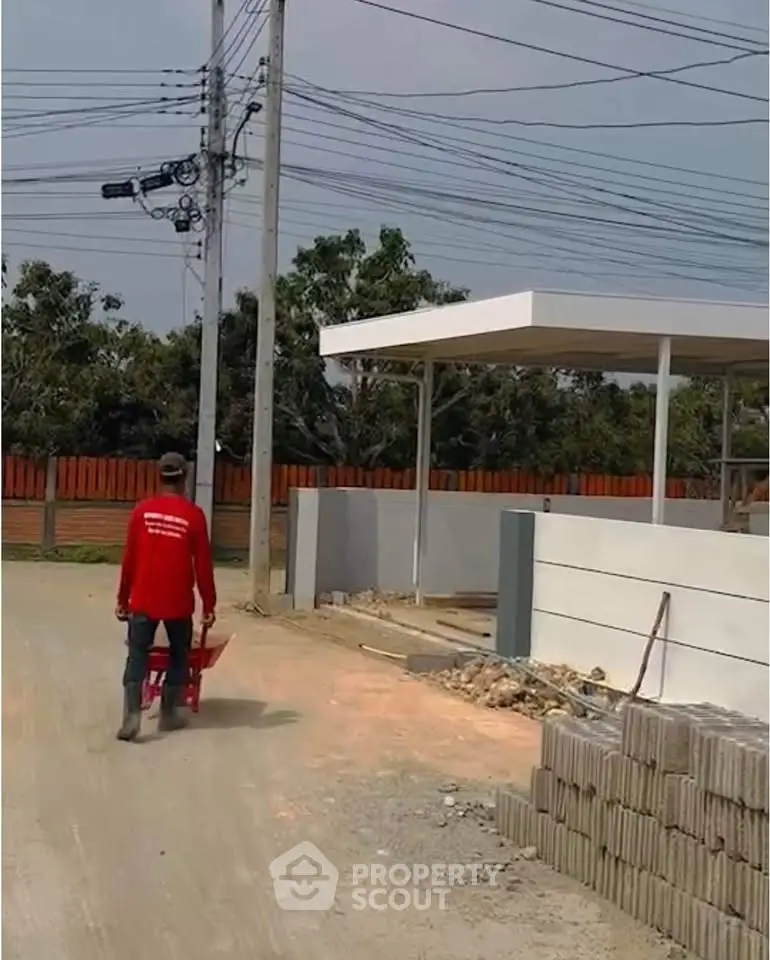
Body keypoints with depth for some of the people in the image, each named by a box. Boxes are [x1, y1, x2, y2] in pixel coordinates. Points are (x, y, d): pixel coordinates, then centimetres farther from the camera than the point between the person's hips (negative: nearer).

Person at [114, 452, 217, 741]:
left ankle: (132, 715, -12)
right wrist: (208, 605, 5)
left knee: (137, 656, 3)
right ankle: (168, 714, 18)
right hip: (178, 602, -1)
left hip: (143, 599, 1)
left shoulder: (142, 510, -1)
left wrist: (123, 599, 10)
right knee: (178, 655, 15)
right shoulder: (194, 515, -6)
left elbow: (129, 558, 1)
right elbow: (203, 565, -4)